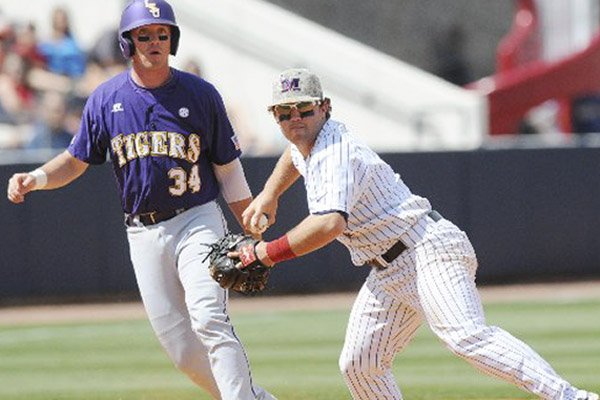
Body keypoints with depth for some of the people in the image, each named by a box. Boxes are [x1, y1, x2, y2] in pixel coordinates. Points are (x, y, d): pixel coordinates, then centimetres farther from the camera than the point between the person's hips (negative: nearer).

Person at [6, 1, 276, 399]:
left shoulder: (200, 94, -1)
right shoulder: (106, 99, 3)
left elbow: (228, 168, 4)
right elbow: (76, 160, 11)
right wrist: (37, 178, -10)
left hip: (196, 221, -3)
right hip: (143, 231, 3)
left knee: (209, 321, -22)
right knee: (181, 346, 2)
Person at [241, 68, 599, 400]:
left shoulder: (335, 154, -18)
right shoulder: (307, 144, 13)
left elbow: (330, 224, -35)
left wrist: (270, 252, -25)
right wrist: (269, 194, 31)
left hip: (428, 251, -11)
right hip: (389, 273, 11)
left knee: (467, 337, -29)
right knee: (359, 365, 8)